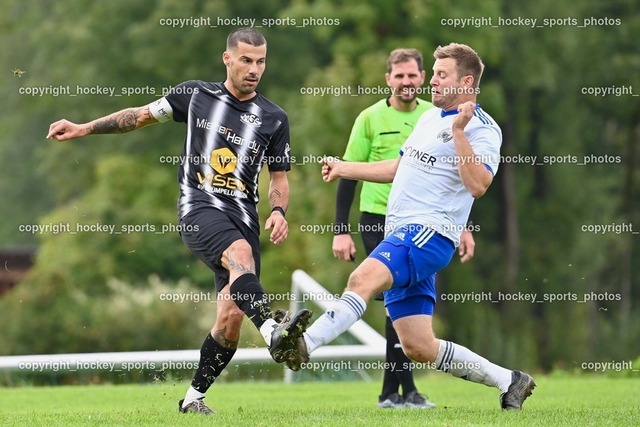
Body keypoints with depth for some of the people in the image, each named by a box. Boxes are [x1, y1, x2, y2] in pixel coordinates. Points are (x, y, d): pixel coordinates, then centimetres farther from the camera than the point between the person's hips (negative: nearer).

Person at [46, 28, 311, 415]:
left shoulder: (274, 118, 10)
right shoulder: (196, 95, 7)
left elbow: (279, 178, 17)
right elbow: (142, 116, 18)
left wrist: (279, 212, -4)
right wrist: (84, 128, 13)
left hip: (243, 217, 3)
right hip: (200, 208, -3)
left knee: (231, 320, -6)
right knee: (241, 255, -36)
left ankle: (194, 398, 14)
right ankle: (274, 333, -59)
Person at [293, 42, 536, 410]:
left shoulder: (482, 129, -7)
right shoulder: (429, 118, 20)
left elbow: (477, 185, -23)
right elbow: (399, 168, 33)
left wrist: (459, 132, -25)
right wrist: (344, 169, 33)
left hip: (429, 232, -9)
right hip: (403, 234, 9)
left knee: (364, 278, -34)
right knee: (419, 348, 5)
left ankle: (304, 345, -46)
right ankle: (508, 381, 16)